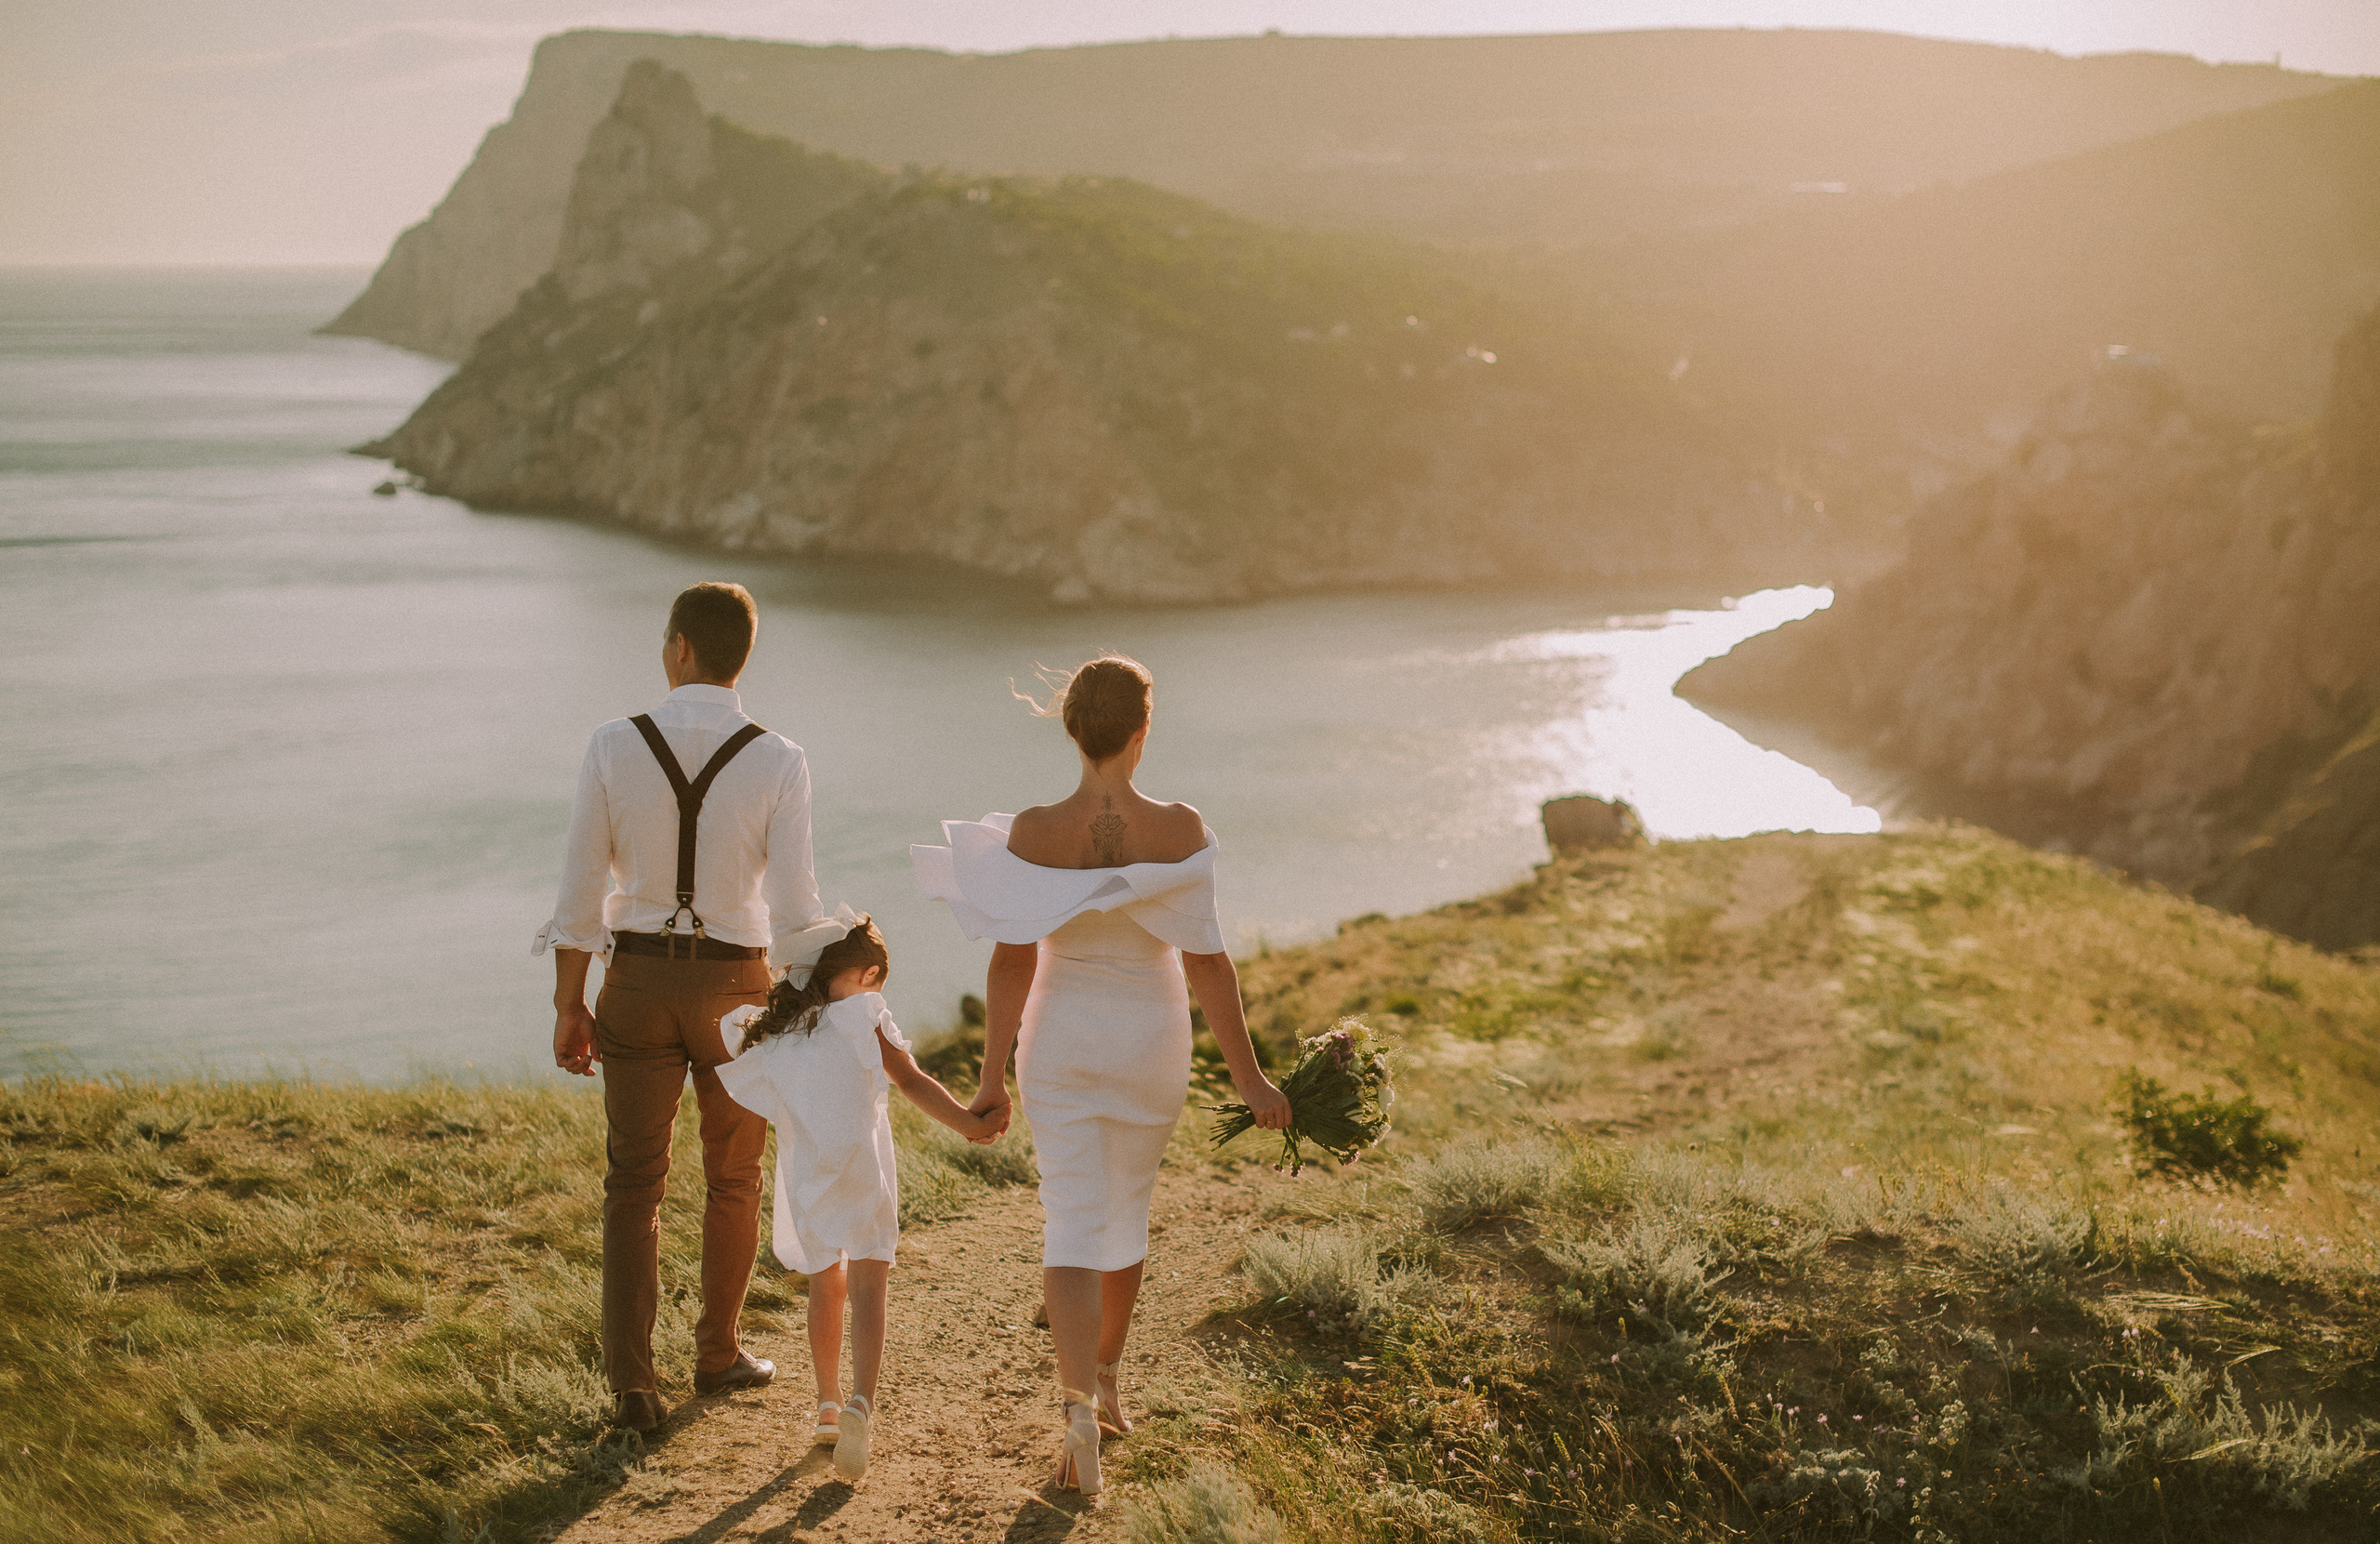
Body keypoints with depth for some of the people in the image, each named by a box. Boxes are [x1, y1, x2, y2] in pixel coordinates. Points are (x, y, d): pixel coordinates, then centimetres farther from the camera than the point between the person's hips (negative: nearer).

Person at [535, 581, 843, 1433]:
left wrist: (568, 1004, 4)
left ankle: (631, 1382, 2)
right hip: (735, 988, 0)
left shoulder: (613, 747, -12)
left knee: (634, 1184, 11)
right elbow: (795, 913, -14)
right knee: (733, 1179, 21)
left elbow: (581, 889, -7)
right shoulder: (778, 763, -14)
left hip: (638, 981, 1)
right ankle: (717, 1353, 35)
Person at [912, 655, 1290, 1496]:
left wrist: (993, 1077, -1)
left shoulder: (1032, 833, -14)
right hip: (1152, 1041, 1)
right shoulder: (1179, 831, -16)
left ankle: (1079, 1403, -17)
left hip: (1061, 1038, -1)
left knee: (1074, 1226, 2)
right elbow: (1206, 961, -14)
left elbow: (1012, 962, -11)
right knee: (1126, 1207, 22)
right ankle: (1106, 1381, 37)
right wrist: (1248, 1079, -6)